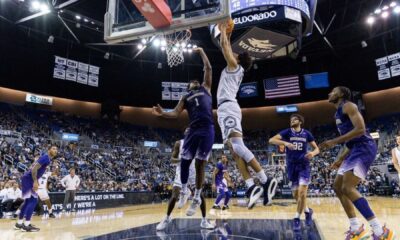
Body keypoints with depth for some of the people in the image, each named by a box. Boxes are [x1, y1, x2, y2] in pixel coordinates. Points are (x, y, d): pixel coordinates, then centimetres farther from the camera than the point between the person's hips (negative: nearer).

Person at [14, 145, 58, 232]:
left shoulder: (47, 159, 15)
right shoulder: (45, 157, -16)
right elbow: (34, 168, -24)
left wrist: (36, 181, 26)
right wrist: (35, 182, -27)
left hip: (28, 179, 11)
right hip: (28, 179, -11)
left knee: (28, 201, 16)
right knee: (33, 200, -11)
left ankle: (19, 223, 24)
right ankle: (26, 225, -9)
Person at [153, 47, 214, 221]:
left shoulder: (206, 88, 21)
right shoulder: (185, 98, 23)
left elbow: (208, 68, 18)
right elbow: (175, 113, 9)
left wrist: (201, 52, 27)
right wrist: (163, 113, -9)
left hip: (207, 129, -2)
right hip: (193, 130, 3)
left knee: (200, 164, 0)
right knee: (185, 161, 0)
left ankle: (197, 198, 11)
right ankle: (183, 190, 23)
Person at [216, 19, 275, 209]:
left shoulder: (235, 67, 8)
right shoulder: (234, 70, 29)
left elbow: (224, 47, 6)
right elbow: (227, 49, 43)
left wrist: (223, 30, 21)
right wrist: (227, 33, 47)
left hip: (228, 108, -9)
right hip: (225, 110, 9)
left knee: (238, 146, -24)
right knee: (234, 151, -3)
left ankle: (265, 182, -25)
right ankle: (251, 187, -11)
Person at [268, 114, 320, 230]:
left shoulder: (306, 133, 3)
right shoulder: (287, 132, -1)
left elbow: (317, 148, 9)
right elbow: (271, 140, -16)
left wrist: (313, 153, -15)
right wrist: (285, 143, -31)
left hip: (304, 166, -1)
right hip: (292, 166, 1)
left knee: (302, 193, -14)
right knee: (295, 195, 8)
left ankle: (297, 219, 2)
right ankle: (307, 211, 35)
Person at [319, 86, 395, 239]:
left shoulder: (348, 106, -6)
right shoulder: (338, 113, 23)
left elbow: (360, 129, -20)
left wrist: (334, 141, -22)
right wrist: (340, 159, 23)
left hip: (364, 149, -10)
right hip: (355, 150, 10)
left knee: (347, 188, -19)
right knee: (338, 187, 9)